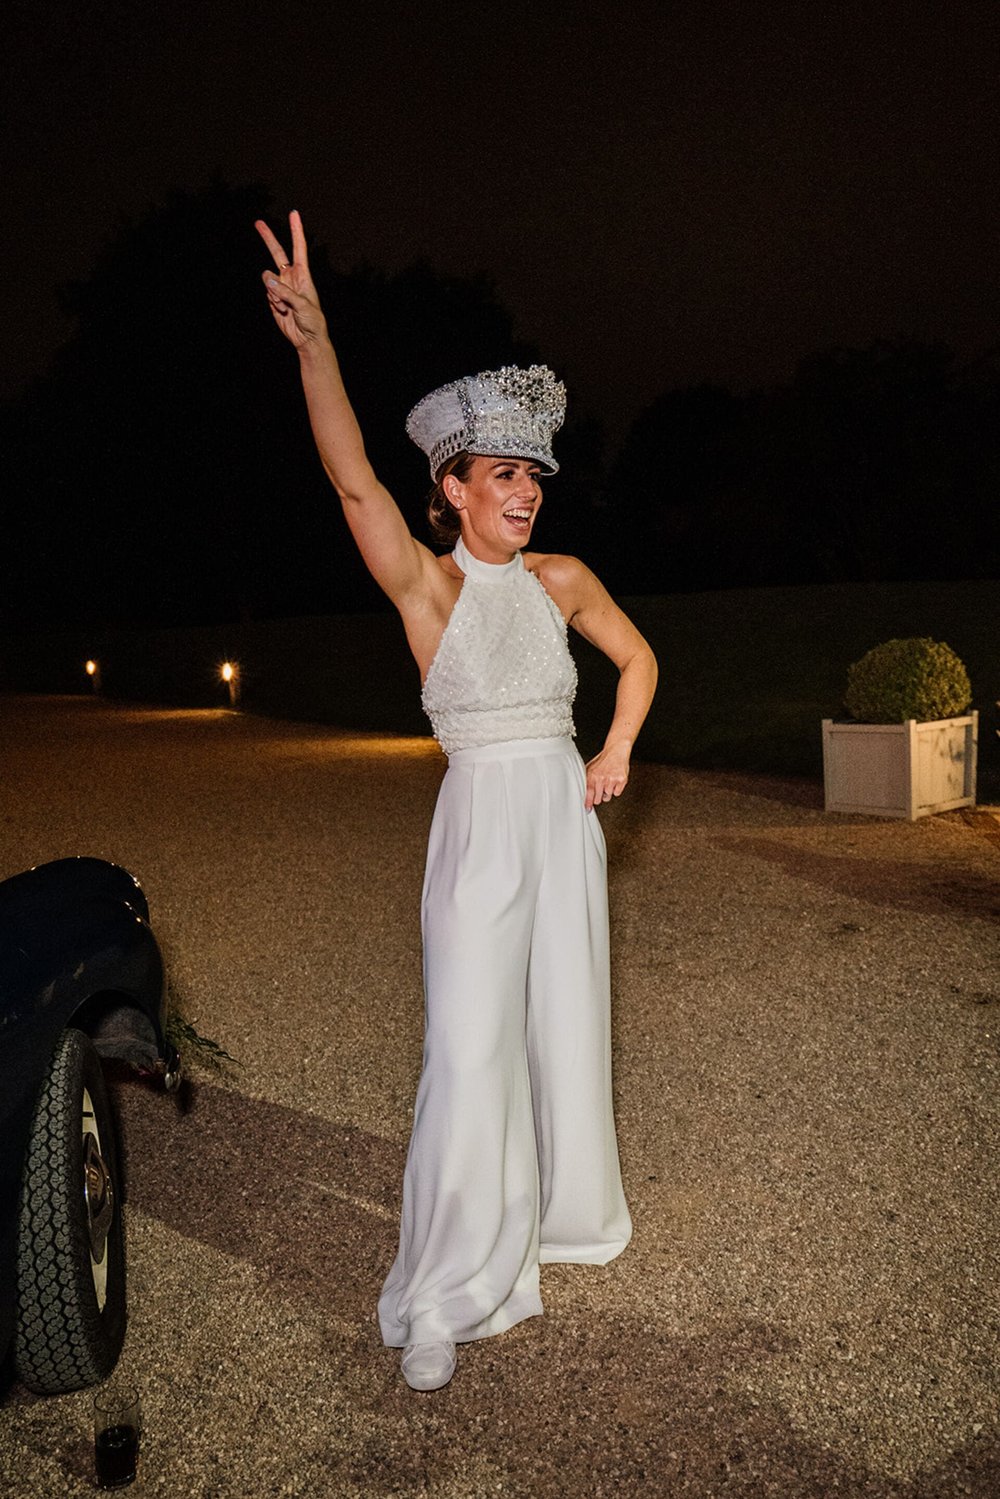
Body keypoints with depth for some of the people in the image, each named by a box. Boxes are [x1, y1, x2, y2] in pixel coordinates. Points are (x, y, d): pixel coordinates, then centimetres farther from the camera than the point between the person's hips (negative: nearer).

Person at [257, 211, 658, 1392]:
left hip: (565, 821, 5)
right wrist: (314, 342, -38)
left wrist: (617, 753, 8)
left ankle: (565, 1213, 39)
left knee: (565, 1030, 15)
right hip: (480, 823, -4)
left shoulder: (561, 579, 7)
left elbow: (637, 657, 22)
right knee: (468, 1053, -7)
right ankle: (444, 1299, 6)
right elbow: (353, 482, -24)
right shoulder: (426, 583, -6)